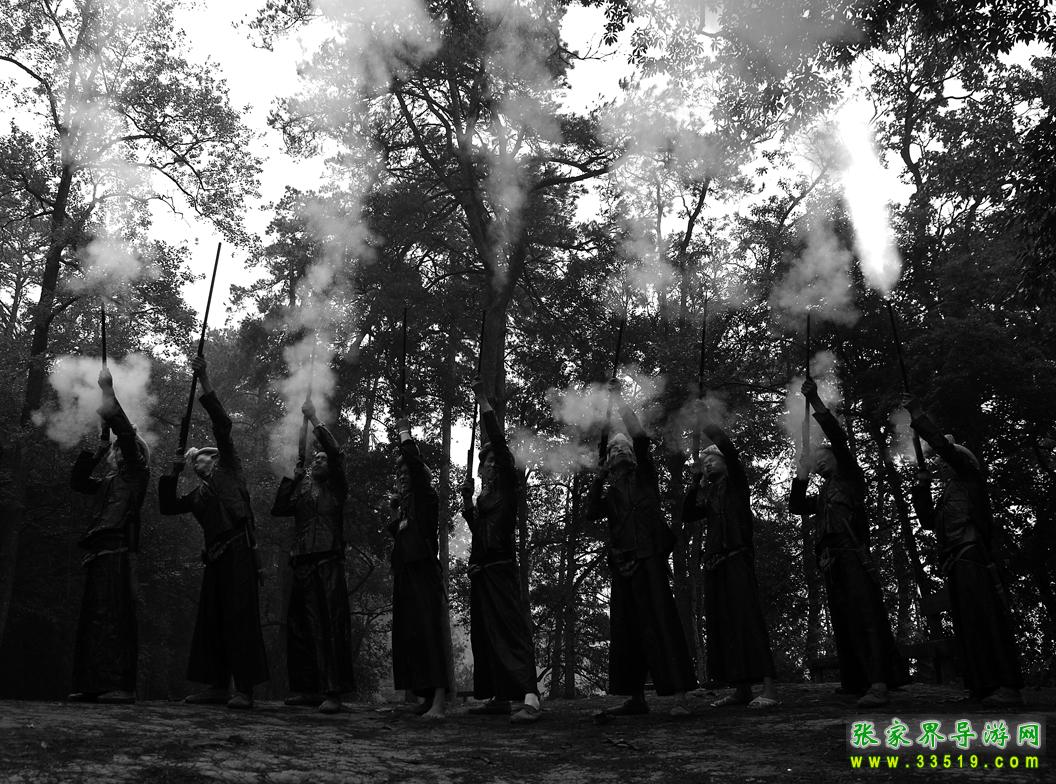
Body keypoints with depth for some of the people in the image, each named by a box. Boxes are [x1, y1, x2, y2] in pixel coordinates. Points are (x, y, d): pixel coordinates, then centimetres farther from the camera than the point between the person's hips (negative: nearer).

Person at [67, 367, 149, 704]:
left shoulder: (136, 474, 4)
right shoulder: (107, 483, 25)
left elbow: (127, 435, -6)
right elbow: (76, 481, 29)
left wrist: (108, 393, -3)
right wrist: (95, 450, 21)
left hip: (118, 550, -8)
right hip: (98, 552, 8)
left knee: (114, 617, -14)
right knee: (92, 618, 6)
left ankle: (122, 685, -15)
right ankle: (94, 685, 8)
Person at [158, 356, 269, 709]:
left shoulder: (228, 468, 13)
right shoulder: (199, 494, 28)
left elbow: (222, 425, 2)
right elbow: (167, 506, 20)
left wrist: (205, 382, -3)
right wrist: (173, 472, 14)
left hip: (238, 550, -7)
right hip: (215, 557, 7)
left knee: (240, 617, -11)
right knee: (211, 620, 3)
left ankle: (245, 689, -12)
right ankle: (218, 686, 8)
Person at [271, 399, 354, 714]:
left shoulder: (336, 487, 8)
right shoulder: (302, 489, 21)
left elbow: (335, 453, -5)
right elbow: (278, 509, 11)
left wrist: (314, 420, -3)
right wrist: (291, 476, 9)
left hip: (329, 564, -5)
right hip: (302, 565, 5)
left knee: (331, 626, -10)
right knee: (299, 627, 7)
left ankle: (333, 692, -11)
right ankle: (306, 688, 15)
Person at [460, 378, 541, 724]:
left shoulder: (507, 485, -1)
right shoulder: (484, 496, 20)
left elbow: (499, 441, -10)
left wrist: (483, 402, -10)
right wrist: (466, 498, 11)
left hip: (500, 568, -9)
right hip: (480, 569, 9)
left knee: (511, 629, -17)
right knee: (485, 633, 11)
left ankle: (529, 698, -24)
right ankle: (499, 697, 18)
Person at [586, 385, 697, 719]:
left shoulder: (643, 475, 9)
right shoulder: (610, 490, 22)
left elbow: (641, 438, -5)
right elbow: (591, 513, 8)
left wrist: (619, 401, -2)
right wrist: (599, 477, 7)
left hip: (648, 558, -6)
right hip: (622, 563, 6)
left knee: (661, 623, -13)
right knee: (625, 631, 4)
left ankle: (679, 697, -15)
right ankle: (636, 698, 10)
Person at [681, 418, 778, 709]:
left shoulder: (735, 482, 4)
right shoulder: (710, 493, 21)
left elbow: (729, 449, -11)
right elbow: (687, 513, 15)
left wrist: (711, 430, 3)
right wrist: (698, 482, 13)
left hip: (737, 558, -7)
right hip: (715, 562, 7)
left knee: (746, 618, -15)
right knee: (722, 624, 4)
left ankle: (769, 688, -18)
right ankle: (741, 689, 8)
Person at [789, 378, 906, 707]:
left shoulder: (850, 477, 9)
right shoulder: (824, 494, 28)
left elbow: (838, 439, -3)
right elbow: (796, 507, 19)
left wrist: (815, 402, -7)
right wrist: (801, 476, 14)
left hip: (853, 557, -8)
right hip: (832, 563, 8)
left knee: (865, 616, -17)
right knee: (844, 622, 6)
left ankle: (878, 685, -27)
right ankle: (858, 682, 12)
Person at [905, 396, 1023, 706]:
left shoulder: (969, 477, 8)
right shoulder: (947, 494, 28)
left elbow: (946, 448, -5)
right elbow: (928, 520, 22)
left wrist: (920, 419, -3)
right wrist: (922, 486, 17)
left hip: (973, 557, -9)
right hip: (956, 564, 9)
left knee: (985, 618, -15)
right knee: (967, 622, 3)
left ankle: (1008, 687, -19)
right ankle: (982, 686, 3)